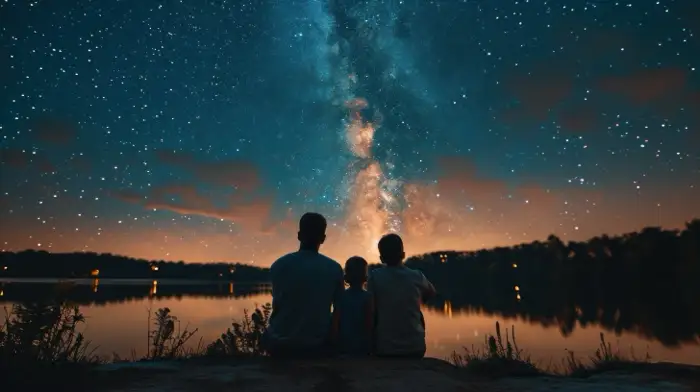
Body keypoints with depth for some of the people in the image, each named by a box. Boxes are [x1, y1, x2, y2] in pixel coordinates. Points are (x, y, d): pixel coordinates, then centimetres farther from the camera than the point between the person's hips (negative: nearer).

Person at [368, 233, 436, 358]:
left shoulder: (375, 276, -9)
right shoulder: (417, 276, -3)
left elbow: (371, 310, -2)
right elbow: (431, 294, 19)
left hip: (385, 347, -2)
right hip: (415, 346, 2)